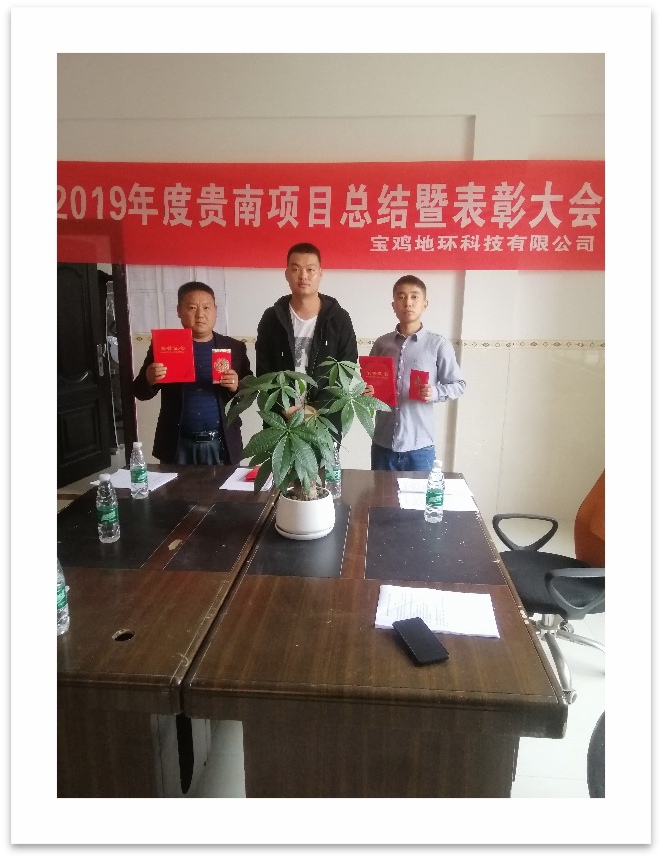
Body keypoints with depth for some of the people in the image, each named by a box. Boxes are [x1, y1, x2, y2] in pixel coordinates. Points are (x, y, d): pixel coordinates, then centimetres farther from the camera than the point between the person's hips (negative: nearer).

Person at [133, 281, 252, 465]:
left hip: (221, 445, 1)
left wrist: (237, 386, -15)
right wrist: (149, 379, -17)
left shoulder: (234, 347, 4)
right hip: (179, 446, 0)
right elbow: (140, 393, 5)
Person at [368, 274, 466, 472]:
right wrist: (368, 391, -6)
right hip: (383, 443, 3)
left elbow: (458, 385, 1)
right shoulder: (381, 344, 6)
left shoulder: (438, 344, -3)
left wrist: (434, 393, -17)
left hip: (419, 445, -2)